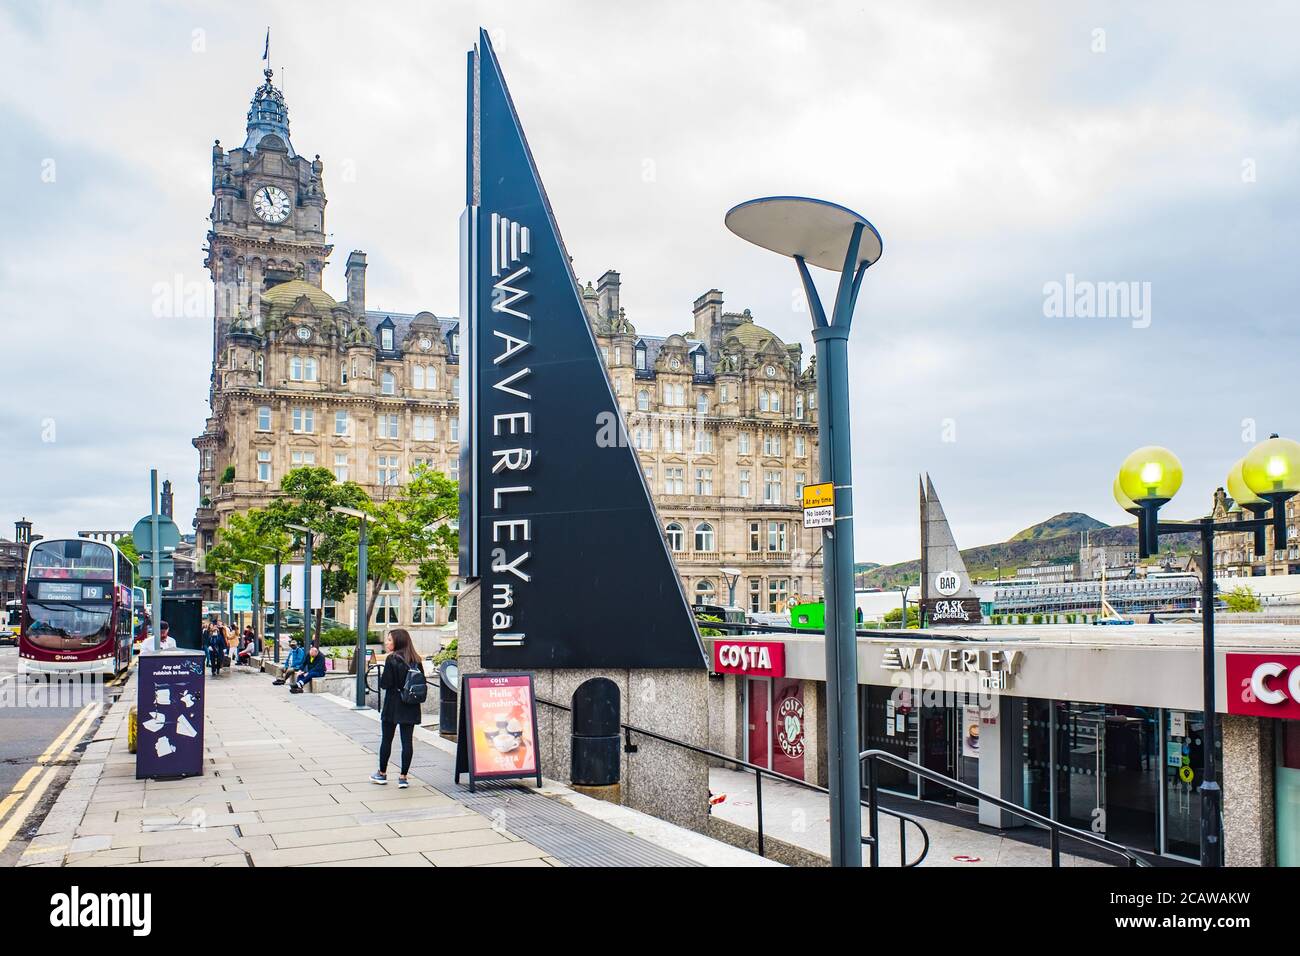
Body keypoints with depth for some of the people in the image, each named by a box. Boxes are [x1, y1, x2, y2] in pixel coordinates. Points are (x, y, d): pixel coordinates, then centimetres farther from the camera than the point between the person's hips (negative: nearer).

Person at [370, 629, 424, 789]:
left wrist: (381, 679, 5)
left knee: (386, 739, 11)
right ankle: (403, 777, 5)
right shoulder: (416, 660, 4)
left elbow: (385, 684, -14)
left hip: (393, 705, -4)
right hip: (411, 707, 4)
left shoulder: (392, 659, -11)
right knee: (407, 740, 4)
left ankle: (382, 774, 23)